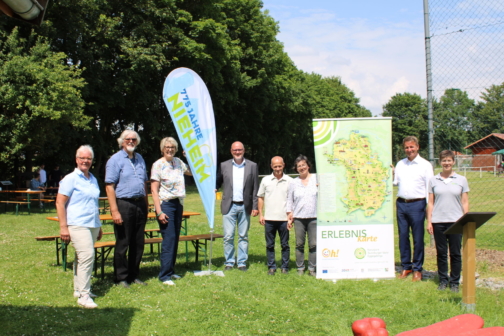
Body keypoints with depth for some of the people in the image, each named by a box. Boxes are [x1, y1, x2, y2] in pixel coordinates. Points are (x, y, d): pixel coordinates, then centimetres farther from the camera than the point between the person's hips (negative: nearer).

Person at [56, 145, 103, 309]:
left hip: (92, 225, 7)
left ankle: (79, 289, 23)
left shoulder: (93, 179, 17)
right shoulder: (70, 179, -4)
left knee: (82, 257, 12)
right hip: (77, 224, -7)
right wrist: (63, 227, -14)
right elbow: (60, 203, -8)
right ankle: (83, 295, -12)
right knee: (87, 256, -16)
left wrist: (99, 226, 26)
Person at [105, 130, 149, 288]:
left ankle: (134, 275, 21)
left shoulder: (140, 159, 15)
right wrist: (114, 210, -18)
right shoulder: (115, 160, -5)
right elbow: (109, 186, -11)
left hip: (140, 204, 6)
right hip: (123, 204, -6)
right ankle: (121, 278, 10)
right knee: (122, 243, 0)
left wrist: (146, 205, 14)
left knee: (138, 243, 10)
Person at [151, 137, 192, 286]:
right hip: (165, 204, -6)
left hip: (178, 204, 6)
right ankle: (165, 275, -3)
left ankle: (171, 270, 20)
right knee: (169, 239, -9)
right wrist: (159, 212, -16)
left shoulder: (178, 162, 9)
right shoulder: (158, 165, -8)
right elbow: (154, 190, -10)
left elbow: (191, 172, 27)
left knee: (175, 239, 9)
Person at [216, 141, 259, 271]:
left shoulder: (252, 166, 4)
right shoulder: (224, 165, 7)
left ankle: (242, 263, 16)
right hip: (229, 206, 0)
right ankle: (229, 262, 12)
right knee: (228, 236, 0)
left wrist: (255, 207, -2)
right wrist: (213, 190, -14)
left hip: (245, 207, 0)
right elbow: (218, 182, 9)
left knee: (243, 236, 7)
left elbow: (255, 188, 3)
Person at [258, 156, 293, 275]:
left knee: (285, 244, 6)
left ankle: (285, 267, 17)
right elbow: (260, 197, 9)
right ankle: (271, 267, 17)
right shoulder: (265, 180, 5)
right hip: (269, 218, 1)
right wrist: (260, 214, 3)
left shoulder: (289, 181, 1)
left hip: (284, 218, -1)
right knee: (270, 245, 7)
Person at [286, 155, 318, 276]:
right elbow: (289, 200, 13)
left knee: (313, 244, -2)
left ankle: (312, 268, 8)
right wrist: (289, 216, 6)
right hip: (298, 217, 1)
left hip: (314, 217, -1)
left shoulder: (316, 179, 7)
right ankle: (300, 268, 13)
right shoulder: (293, 182, 10)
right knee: (299, 244, 3)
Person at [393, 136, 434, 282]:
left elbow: (430, 187, -1)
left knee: (418, 238, 1)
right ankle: (406, 266, 19)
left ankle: (417, 269, 12)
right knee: (403, 236, 7)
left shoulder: (425, 165, 0)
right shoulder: (400, 164, 14)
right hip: (401, 203, 4)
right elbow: (395, 182, 17)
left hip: (417, 204, -4)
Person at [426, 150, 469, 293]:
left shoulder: (461, 180, 6)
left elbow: (465, 202, 6)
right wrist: (429, 221, 1)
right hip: (438, 221, 1)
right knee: (441, 253, 6)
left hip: (456, 221, 0)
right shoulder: (433, 180, 7)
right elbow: (430, 202, 7)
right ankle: (443, 280, 17)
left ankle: (455, 282, 13)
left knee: (455, 253, 2)